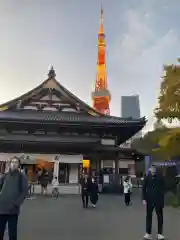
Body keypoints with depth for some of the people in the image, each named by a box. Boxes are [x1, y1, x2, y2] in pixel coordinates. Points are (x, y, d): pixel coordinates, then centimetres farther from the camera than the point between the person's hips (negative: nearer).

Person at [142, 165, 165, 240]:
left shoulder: (160, 177, -7)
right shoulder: (147, 178, -4)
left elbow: (163, 189, -2)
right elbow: (144, 189, 0)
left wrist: (162, 200, -3)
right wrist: (144, 199, -6)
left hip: (159, 200, -1)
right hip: (149, 200, 1)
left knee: (160, 217, 9)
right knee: (148, 216, 9)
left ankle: (160, 233, 22)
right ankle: (148, 233, 19)